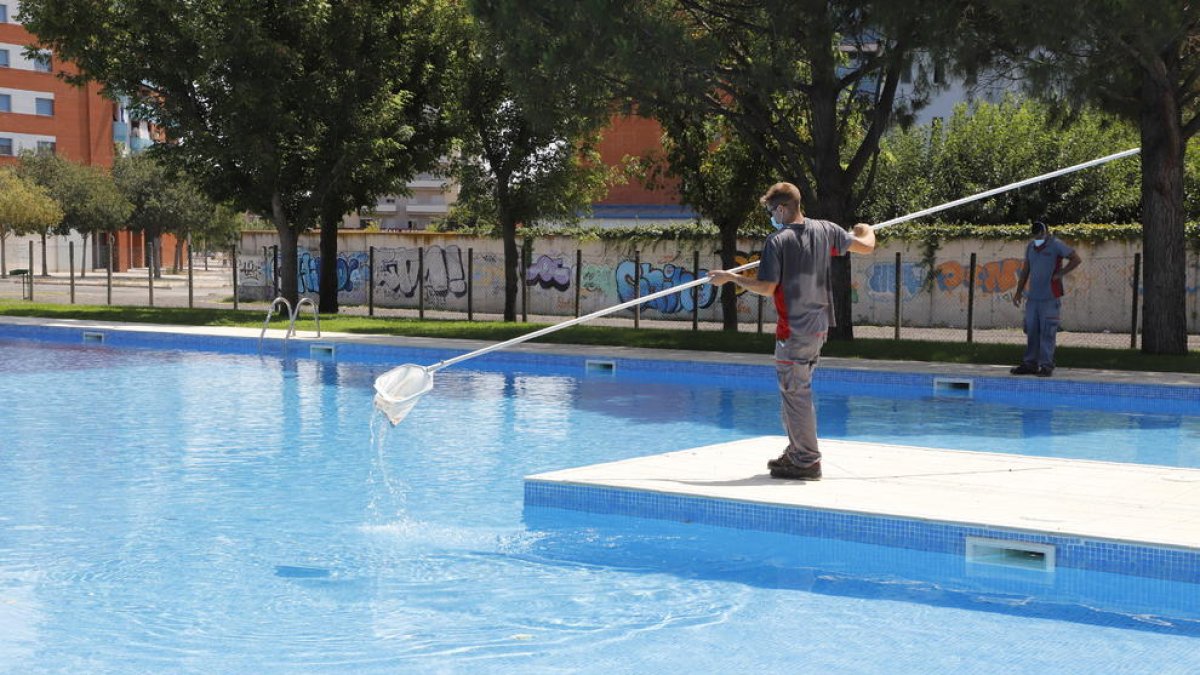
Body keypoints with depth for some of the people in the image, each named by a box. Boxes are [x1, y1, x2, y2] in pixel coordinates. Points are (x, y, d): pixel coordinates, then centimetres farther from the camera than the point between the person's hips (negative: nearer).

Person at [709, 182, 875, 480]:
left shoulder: (777, 240, -14)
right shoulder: (825, 229, 4)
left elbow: (766, 288, -15)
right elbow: (866, 246, 10)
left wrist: (730, 277, -3)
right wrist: (867, 230, 33)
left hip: (794, 329, -8)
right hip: (819, 324, 8)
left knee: (795, 392, 0)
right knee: (798, 390, 19)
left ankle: (807, 461, 4)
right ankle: (796, 452, 26)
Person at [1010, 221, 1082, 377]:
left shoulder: (1056, 245, -5)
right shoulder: (1030, 247, 14)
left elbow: (1076, 259, -9)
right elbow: (1025, 271, 20)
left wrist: (1059, 274, -10)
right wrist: (1018, 292, 17)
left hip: (1050, 298, -6)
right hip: (1033, 297, 6)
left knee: (1047, 333, -6)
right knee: (1031, 332, 7)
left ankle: (1046, 366, -2)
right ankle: (1030, 364, 13)